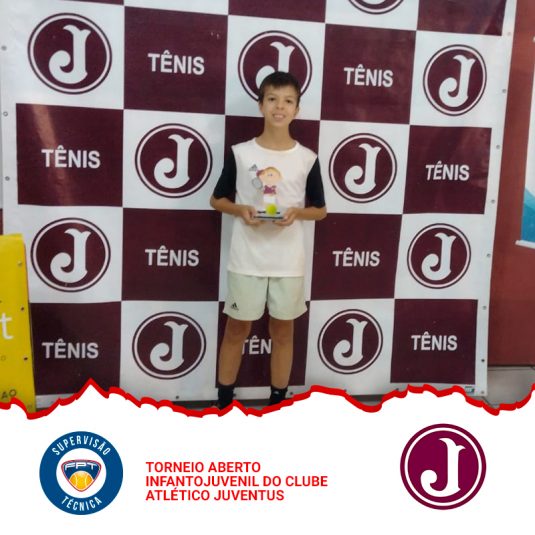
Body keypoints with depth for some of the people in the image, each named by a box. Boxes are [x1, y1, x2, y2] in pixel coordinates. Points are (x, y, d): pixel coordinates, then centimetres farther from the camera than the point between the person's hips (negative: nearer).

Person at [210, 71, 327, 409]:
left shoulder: (307, 159, 0)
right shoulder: (240, 153, -2)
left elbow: (320, 209, 8)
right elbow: (217, 200, 7)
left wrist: (297, 212, -12)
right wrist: (240, 210, -13)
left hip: (289, 261, 1)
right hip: (247, 259, 0)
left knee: (283, 331, 12)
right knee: (237, 329, 10)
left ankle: (278, 401, 27)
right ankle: (224, 401, 25)